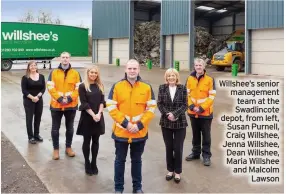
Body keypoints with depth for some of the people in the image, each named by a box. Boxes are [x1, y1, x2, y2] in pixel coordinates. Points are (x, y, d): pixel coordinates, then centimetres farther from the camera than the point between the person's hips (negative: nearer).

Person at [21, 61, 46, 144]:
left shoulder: (41, 76, 5)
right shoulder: (25, 77, -6)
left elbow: (43, 88, 1)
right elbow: (24, 90, -10)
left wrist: (38, 96, -14)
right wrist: (32, 97, -20)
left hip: (39, 100, 4)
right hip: (28, 101, -4)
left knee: (38, 118, 10)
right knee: (29, 118, 1)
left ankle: (36, 134, 25)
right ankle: (30, 137, 11)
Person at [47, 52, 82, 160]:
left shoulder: (75, 73, 3)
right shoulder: (54, 73, 1)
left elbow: (79, 88, -2)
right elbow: (50, 87, -7)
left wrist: (69, 98, -15)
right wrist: (60, 98, -18)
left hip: (71, 105, 1)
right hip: (56, 105, 0)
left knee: (70, 128, 12)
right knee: (55, 128, 6)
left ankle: (68, 147, 28)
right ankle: (56, 149, 20)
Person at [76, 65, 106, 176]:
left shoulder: (100, 86, 9)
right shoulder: (82, 86, -5)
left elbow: (102, 101, 3)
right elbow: (84, 103, -10)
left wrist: (99, 114, -11)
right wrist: (93, 115, -16)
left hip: (98, 117, 4)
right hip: (87, 117, -3)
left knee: (96, 141, 9)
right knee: (87, 141, 5)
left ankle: (94, 163, 19)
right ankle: (87, 163, 17)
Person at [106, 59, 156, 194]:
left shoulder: (147, 87, -2)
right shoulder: (117, 86, -5)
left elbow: (151, 109, -2)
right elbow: (111, 107, -7)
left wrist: (139, 125, -12)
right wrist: (125, 123, -15)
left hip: (140, 132, 1)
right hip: (121, 131, -1)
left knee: (137, 160, 16)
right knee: (120, 160, 12)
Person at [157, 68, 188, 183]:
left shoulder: (182, 88, -2)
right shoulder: (162, 88, 1)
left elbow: (185, 105, -5)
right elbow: (159, 104, -2)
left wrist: (174, 114, -18)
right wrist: (167, 114, -16)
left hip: (180, 122, -1)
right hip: (166, 122, 1)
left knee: (178, 148, 3)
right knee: (169, 147, 11)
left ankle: (177, 172, 19)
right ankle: (170, 170, 27)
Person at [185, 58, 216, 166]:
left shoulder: (209, 79, -8)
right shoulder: (190, 79, 2)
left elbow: (212, 96, -10)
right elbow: (187, 94, 5)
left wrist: (202, 108, -16)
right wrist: (191, 106, -9)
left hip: (205, 112, -3)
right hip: (193, 112, 4)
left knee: (206, 135, 6)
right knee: (195, 134, 17)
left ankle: (206, 155, 17)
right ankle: (196, 152, 31)